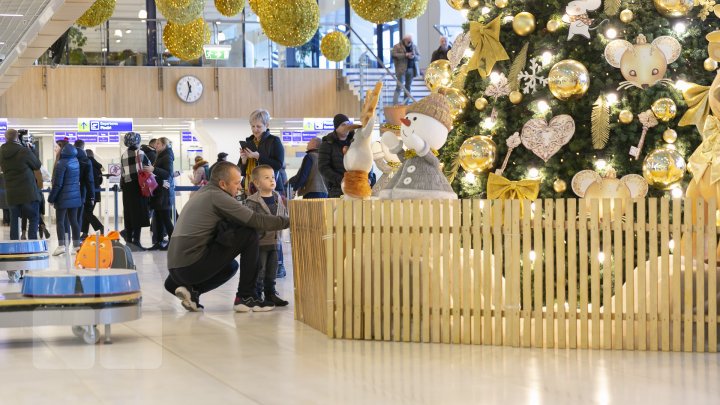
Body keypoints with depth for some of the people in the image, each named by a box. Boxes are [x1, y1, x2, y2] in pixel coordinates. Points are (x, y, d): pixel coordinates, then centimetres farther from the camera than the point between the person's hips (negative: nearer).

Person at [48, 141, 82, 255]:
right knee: (73, 220, 10)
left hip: (63, 197, -7)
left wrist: (51, 198, -7)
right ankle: (76, 244, 11)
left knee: (60, 220, -1)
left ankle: (61, 245, -7)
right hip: (75, 196, 7)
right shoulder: (75, 161, 8)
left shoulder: (61, 163, -15)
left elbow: (57, 183, -15)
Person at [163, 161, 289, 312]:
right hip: (192, 266, -9)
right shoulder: (216, 196, -10)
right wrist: (288, 221, -2)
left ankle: (192, 290, 9)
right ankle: (246, 297, -2)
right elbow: (257, 221, -13)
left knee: (231, 266, 34)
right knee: (249, 235, -5)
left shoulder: (202, 193, 19)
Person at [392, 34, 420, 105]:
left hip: (411, 69, 5)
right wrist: (405, 55, -18)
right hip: (401, 70, -5)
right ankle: (395, 103, -12)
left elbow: (418, 56, 14)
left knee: (408, 87, 6)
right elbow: (394, 55, -12)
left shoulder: (414, 47, 15)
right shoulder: (397, 46, 1)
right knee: (399, 87, -10)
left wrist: (414, 56, -10)